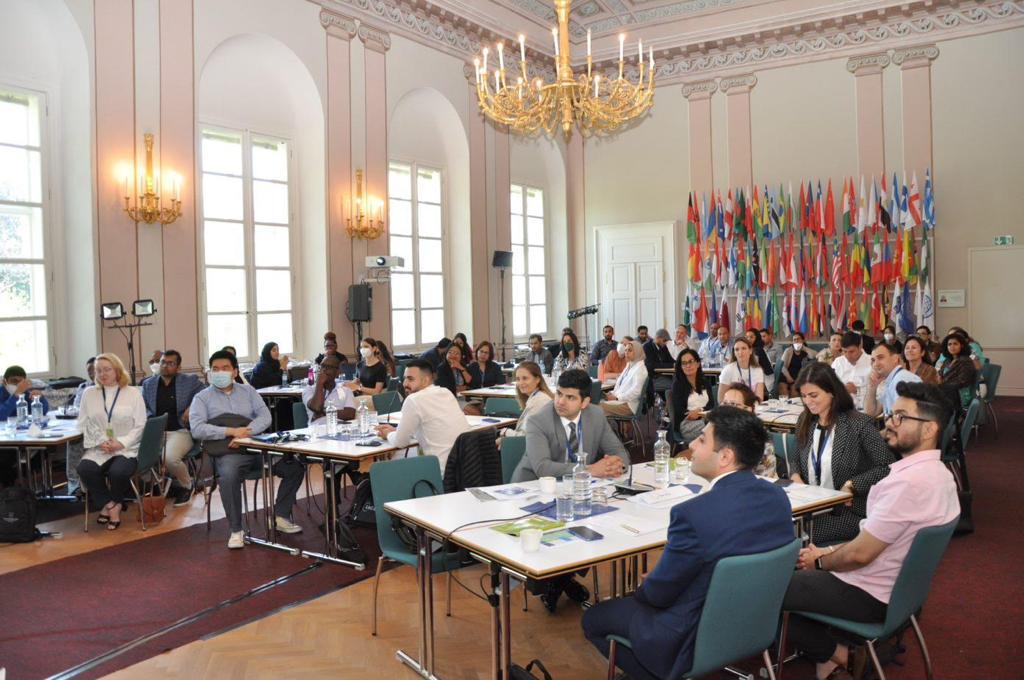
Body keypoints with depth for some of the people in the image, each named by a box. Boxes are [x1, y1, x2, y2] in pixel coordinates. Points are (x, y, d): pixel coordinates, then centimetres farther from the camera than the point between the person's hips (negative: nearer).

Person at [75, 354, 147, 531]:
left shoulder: (133, 393, 5)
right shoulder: (89, 393, 13)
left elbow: (140, 426, 1)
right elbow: (84, 424, 8)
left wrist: (121, 442, -13)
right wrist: (99, 441, -9)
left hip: (126, 449, -3)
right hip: (98, 449, 3)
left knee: (118, 471, -32)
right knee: (84, 469, -28)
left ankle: (108, 506, 0)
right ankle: (110, 506, -10)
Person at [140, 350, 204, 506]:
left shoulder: (190, 381, 6)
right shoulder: (148, 384, 16)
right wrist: (151, 420, -3)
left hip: (181, 431, -4)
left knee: (169, 457, -32)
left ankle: (186, 486, 2)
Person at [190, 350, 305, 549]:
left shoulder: (248, 391, 18)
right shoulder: (202, 398, 9)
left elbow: (265, 416, 6)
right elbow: (196, 429, -6)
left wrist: (245, 433, -13)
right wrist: (231, 431, -17)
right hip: (228, 453, -3)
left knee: (294, 467, -15)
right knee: (229, 476, -37)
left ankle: (281, 517, 0)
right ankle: (236, 530, -20)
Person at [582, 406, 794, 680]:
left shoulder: (694, 513, -32)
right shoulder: (777, 496, -9)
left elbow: (658, 594, -18)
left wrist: (644, 587, 6)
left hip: (697, 639, -7)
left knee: (593, 619, 11)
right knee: (646, 593, 28)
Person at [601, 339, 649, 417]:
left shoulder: (640, 368, -9)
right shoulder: (629, 366, 20)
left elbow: (636, 392, -19)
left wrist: (617, 398, -18)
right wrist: (612, 394, 3)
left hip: (629, 404, -9)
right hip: (620, 400, 9)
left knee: (601, 407, -25)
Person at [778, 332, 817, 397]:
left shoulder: (805, 352, 10)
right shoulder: (788, 350, 8)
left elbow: (814, 356, -12)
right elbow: (783, 366, -1)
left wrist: (803, 347, -4)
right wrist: (788, 377, -14)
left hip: (798, 378, 0)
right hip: (786, 376, 0)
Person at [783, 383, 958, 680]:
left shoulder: (909, 481, -30)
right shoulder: (936, 473, 2)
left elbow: (860, 554, -25)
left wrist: (820, 561, -6)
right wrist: (830, 552, 6)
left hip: (868, 595, -10)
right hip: (894, 585, 10)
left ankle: (834, 653, 11)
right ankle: (829, 648, 14)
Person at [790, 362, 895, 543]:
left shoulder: (860, 424, -9)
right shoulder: (805, 422, 9)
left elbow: (887, 467, -12)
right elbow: (795, 458, 21)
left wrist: (851, 485, -17)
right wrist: (795, 476, 0)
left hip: (848, 510, -5)